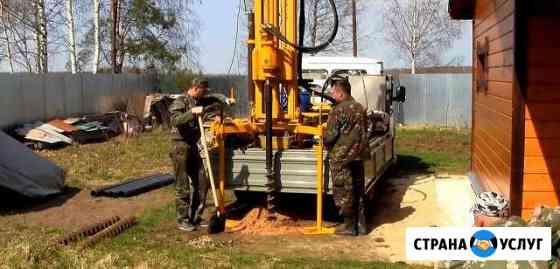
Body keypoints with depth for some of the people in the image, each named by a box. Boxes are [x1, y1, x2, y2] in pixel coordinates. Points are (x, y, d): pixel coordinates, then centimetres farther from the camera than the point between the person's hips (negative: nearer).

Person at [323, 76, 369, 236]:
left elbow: (330, 135, -17)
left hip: (341, 158, -7)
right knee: (358, 191, 14)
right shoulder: (360, 108, 9)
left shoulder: (338, 111, -16)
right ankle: (360, 224, 20)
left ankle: (349, 226, 9)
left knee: (344, 193, 3)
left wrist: (327, 145, 2)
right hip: (357, 156, 7)